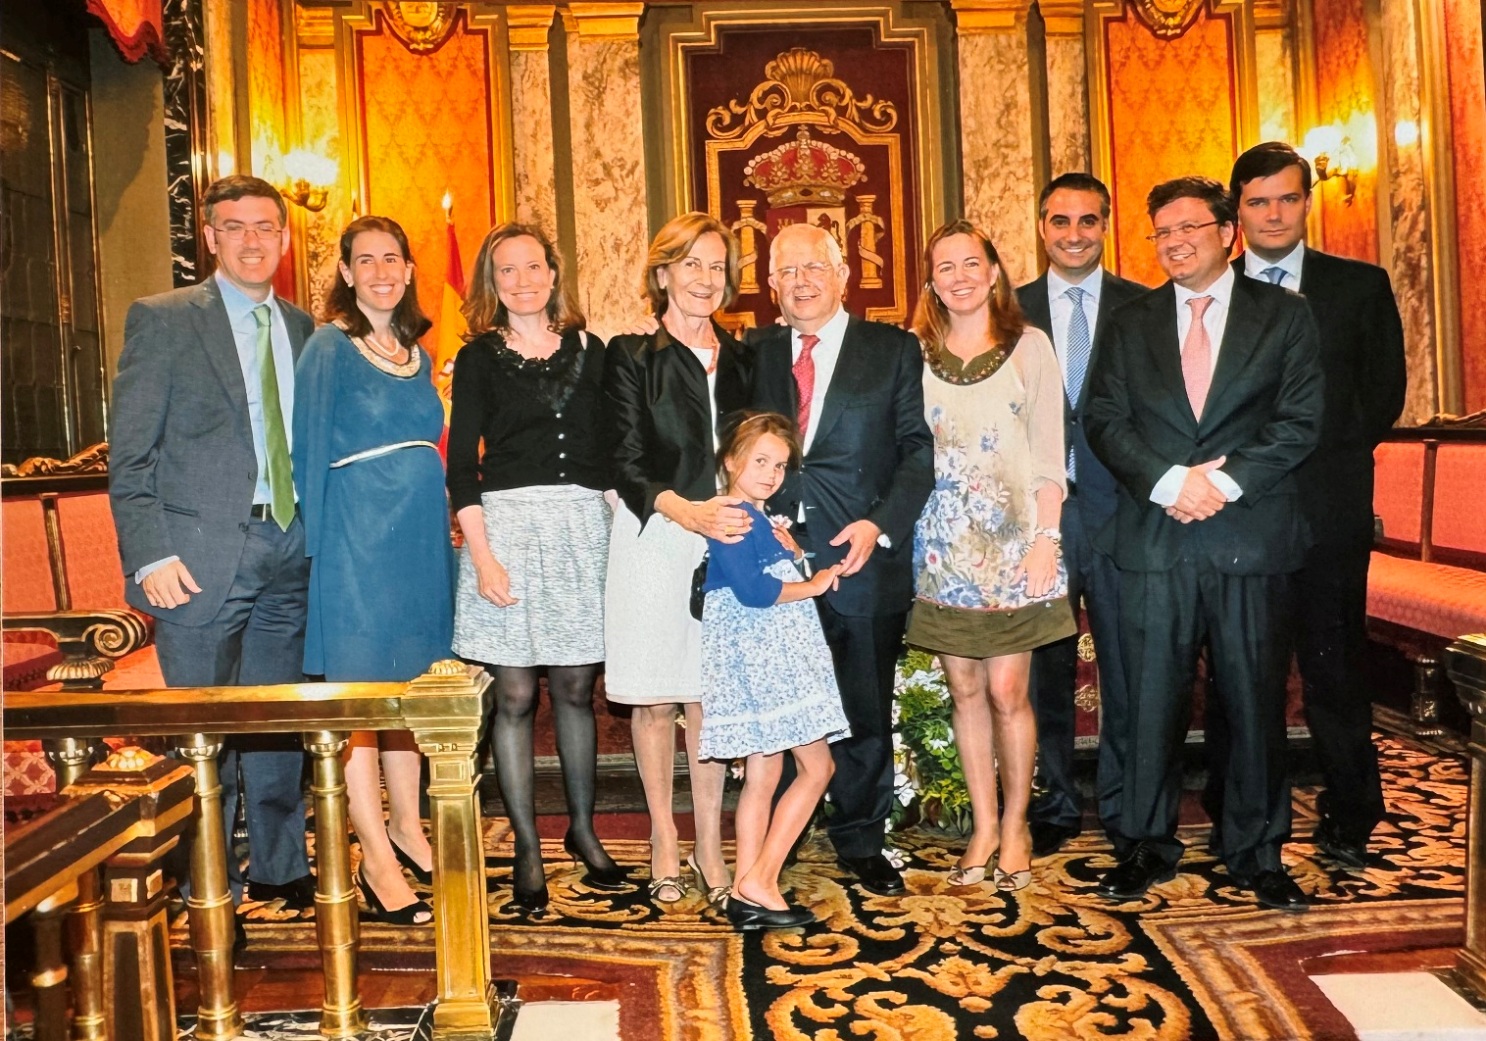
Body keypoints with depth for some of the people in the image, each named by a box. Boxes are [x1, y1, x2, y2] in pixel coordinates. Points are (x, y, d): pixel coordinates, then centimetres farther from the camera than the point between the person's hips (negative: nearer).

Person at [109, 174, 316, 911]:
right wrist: (150, 555, -12)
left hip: (290, 550, 4)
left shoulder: (302, 329, 13)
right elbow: (130, 454, -3)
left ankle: (280, 869, 26)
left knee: (280, 724, 12)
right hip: (201, 555, -4)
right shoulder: (162, 319, 1)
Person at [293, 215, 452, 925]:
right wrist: (316, 544, -9)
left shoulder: (416, 353, 15)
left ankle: (406, 826, 26)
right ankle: (377, 859, 4)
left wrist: (439, 534, 13)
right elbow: (310, 452, -6)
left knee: (408, 685, 13)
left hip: (421, 534, 6)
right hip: (356, 537, -6)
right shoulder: (328, 348, -4)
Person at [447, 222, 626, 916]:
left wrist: (618, 526, 4)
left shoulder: (588, 350, 11)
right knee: (515, 693, 1)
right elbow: (461, 465, -1)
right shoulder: (479, 357, 4)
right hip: (507, 521, -2)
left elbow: (609, 447, 14)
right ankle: (527, 848, 13)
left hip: (582, 522, 2)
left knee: (575, 686, 8)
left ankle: (582, 828, 25)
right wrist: (482, 554, -10)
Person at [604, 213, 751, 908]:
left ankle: (709, 849, 13)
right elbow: (628, 466, -6)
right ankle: (665, 845, 19)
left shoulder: (740, 359, 13)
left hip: (728, 539, 3)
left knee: (712, 696, 3)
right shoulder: (632, 357, 1)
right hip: (654, 542, -2)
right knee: (655, 697, 5)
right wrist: (687, 511, -23)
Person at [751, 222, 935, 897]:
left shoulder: (894, 350, 4)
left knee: (865, 709, 8)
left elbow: (918, 448, 0)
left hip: (863, 556, -1)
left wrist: (881, 523, -14)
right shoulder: (758, 354, 11)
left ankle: (860, 841, 27)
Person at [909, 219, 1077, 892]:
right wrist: (901, 528, -1)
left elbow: (1049, 451, 0)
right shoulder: (915, 353, 7)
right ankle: (983, 827, 20)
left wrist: (1046, 538, -7)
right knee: (964, 689, 7)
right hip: (943, 545, 2)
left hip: (1013, 540, -2)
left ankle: (1015, 825, 16)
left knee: (1006, 691, -3)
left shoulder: (1029, 346, 3)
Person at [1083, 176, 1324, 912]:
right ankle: (1148, 845, 19)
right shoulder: (1131, 324, 12)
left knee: (1255, 700, 6)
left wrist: (1224, 481, -14)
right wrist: (1170, 481, -13)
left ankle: (1256, 851, 21)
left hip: (1253, 537, -1)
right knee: (1152, 700, 5)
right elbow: (1103, 419, 3)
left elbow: (1298, 422, -1)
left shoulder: (1283, 315, 7)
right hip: (1153, 540, 1)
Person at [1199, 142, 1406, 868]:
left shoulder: (1360, 287, 8)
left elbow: (1384, 392, 7)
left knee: (1333, 665, 6)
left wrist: (1327, 456, -1)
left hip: (1328, 506, 0)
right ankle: (1235, 816, 19)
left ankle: (1349, 819, 20)